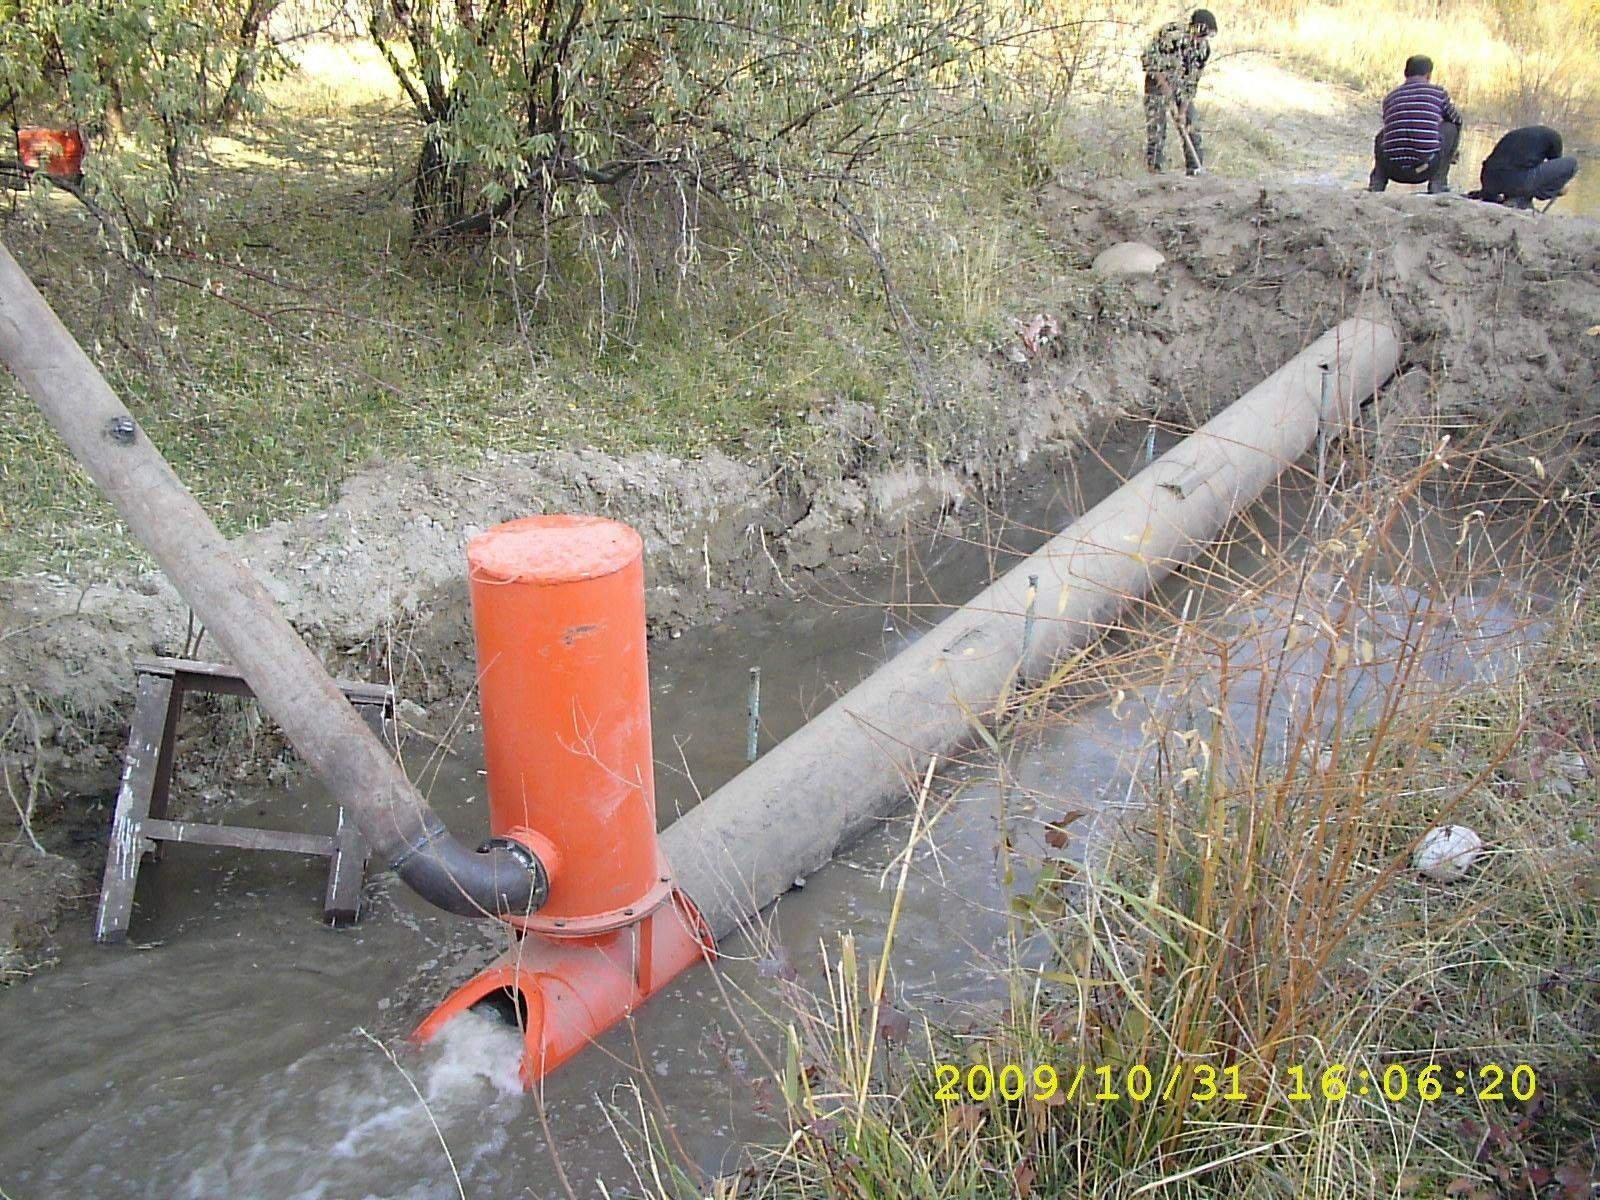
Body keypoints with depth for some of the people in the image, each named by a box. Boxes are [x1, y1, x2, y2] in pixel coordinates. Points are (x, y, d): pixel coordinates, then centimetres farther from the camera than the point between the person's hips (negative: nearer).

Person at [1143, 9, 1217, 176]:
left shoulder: (1204, 48, -9)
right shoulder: (1171, 32, -25)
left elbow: (1192, 81, -6)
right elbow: (1148, 56, -19)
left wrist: (1183, 111, -10)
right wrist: (1163, 83, -23)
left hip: (1182, 81, 4)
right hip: (1158, 79, -4)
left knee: (1190, 123, -1)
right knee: (1155, 124, -10)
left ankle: (1194, 166, 4)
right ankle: (1154, 165, -2)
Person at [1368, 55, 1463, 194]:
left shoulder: (1389, 98, 16)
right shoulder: (1438, 92, 8)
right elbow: (1457, 118, 26)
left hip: (1394, 171, 3)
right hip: (1426, 169, -3)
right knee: (1452, 126, 22)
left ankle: (1376, 184, 14)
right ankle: (1437, 184, 16)